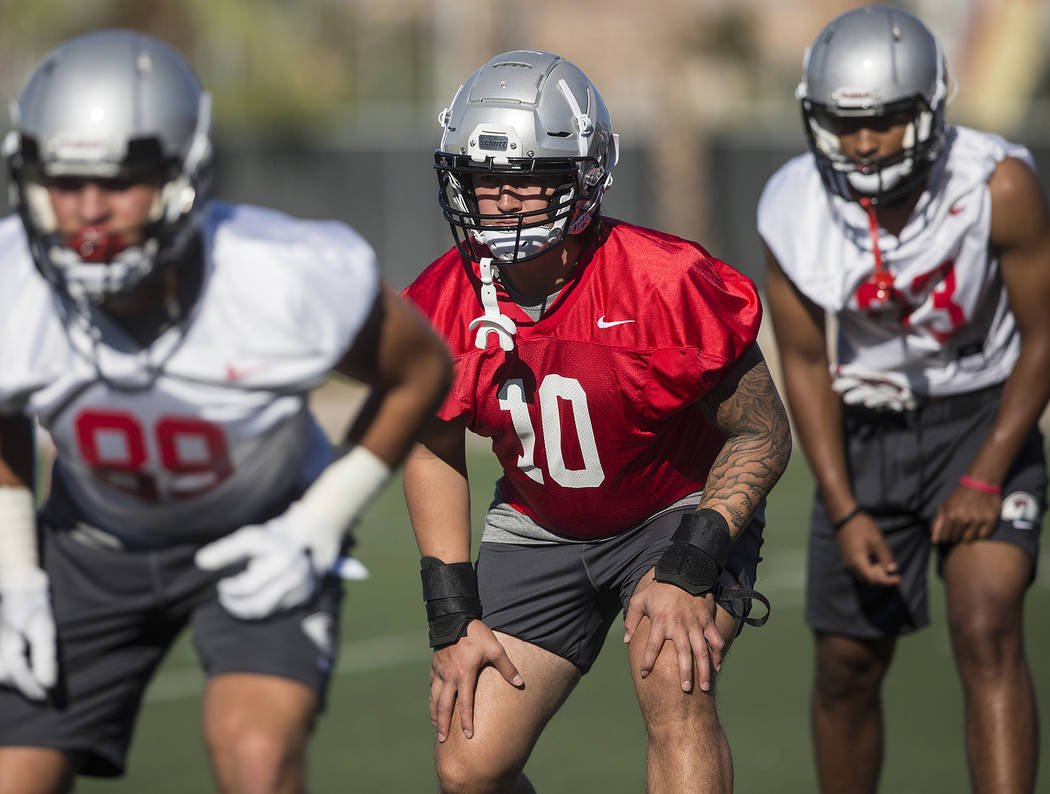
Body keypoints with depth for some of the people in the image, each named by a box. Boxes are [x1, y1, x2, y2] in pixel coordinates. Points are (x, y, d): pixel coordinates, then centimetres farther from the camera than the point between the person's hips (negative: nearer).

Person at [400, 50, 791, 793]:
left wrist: (690, 568, -25)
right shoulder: (440, 308, -13)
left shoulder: (663, 283, -26)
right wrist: (453, 618, -2)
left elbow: (760, 434, -14)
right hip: (541, 529, 4)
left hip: (679, 510, -4)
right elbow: (434, 452, 4)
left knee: (675, 691, -30)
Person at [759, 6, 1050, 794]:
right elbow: (805, 364, -4)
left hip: (983, 420, -2)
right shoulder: (798, 213, -16)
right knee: (848, 666, 7)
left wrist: (987, 479, -17)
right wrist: (844, 512, -8)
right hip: (866, 433, 3)